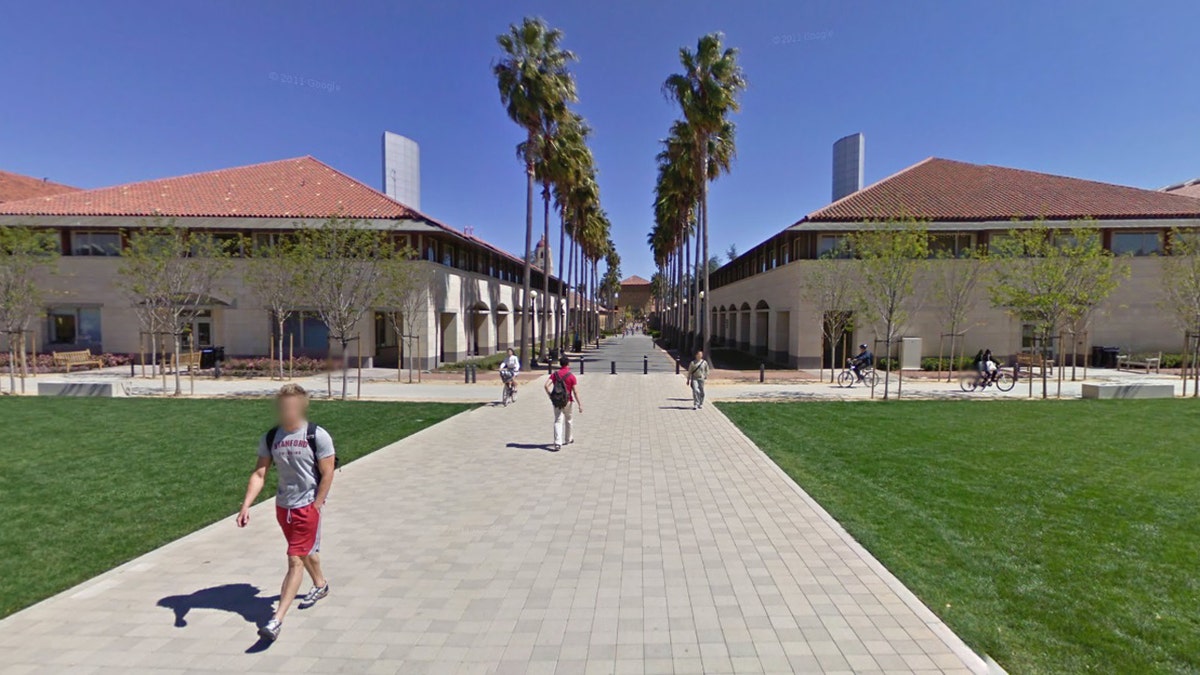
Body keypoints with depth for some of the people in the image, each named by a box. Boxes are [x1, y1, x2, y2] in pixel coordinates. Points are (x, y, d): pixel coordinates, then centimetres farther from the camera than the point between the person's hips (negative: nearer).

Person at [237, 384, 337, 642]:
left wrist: (315, 507, -13)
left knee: (295, 560, -7)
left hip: (308, 506, -6)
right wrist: (246, 505, -12)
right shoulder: (270, 438, -1)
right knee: (305, 551, 25)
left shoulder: (317, 436, -15)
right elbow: (259, 474, 0)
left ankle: (276, 621, -3)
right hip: (283, 505, 6)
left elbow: (327, 474, -13)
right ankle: (321, 585, 49)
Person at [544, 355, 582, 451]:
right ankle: (568, 439, 35)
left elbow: (546, 385, -11)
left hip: (556, 401, 2)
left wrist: (550, 396, 0)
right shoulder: (571, 376, -8)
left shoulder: (555, 374, 1)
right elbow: (575, 392, -11)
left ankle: (558, 443, -12)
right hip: (567, 401, -1)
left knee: (558, 421, 1)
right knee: (568, 420, 19)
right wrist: (579, 404, -6)